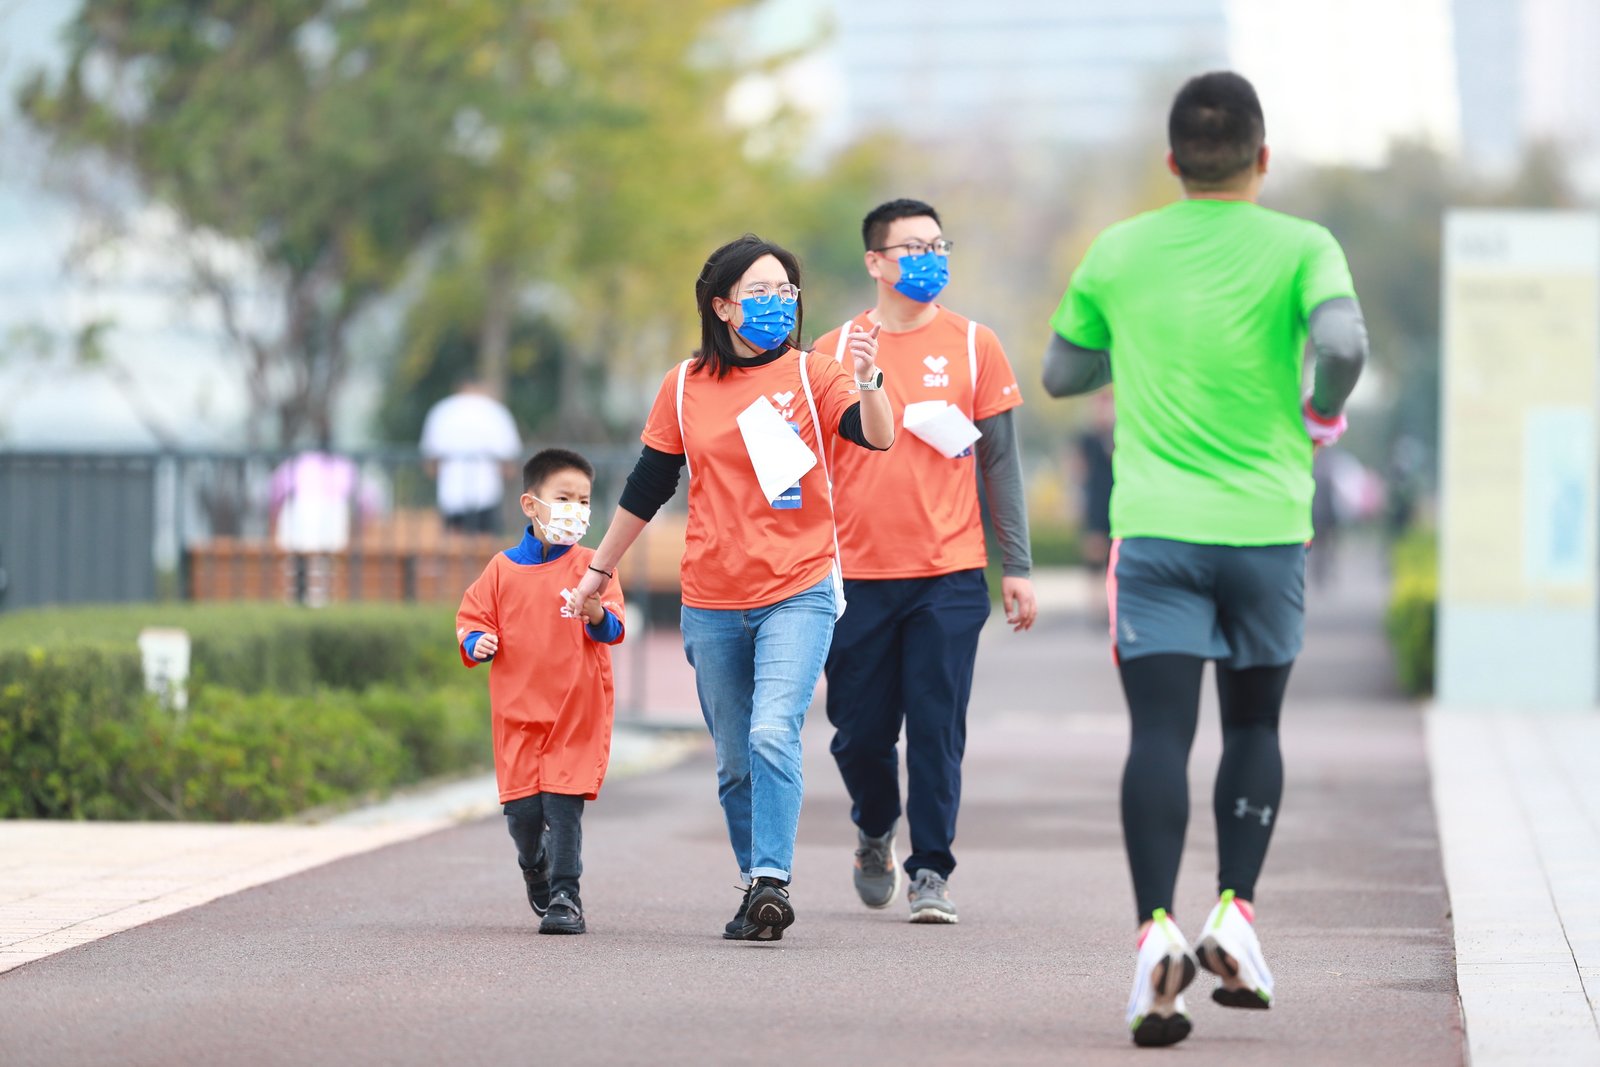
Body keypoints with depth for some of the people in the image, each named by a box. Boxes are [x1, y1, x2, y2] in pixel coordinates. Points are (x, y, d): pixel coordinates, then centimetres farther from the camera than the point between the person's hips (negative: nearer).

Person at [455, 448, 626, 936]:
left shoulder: (592, 566, 2)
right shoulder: (503, 569, 7)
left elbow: (612, 629, -4)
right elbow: (471, 617, 14)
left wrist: (596, 614, -26)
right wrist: (477, 643, -7)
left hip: (578, 711, -2)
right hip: (518, 711, 2)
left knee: (564, 804, -10)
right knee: (522, 808, 1)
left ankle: (565, 896, -3)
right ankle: (534, 868, 32)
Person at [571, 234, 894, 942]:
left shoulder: (809, 375, 0)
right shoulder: (685, 387, 5)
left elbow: (877, 438, -16)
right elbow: (647, 486, 14)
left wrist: (867, 385, -36)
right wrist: (598, 570, 19)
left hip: (798, 592, -3)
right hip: (712, 603, 3)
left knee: (772, 734, -21)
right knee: (734, 762, 8)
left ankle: (772, 881, -20)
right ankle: (757, 889, 20)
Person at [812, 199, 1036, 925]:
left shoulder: (973, 346, 4)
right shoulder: (833, 353, 5)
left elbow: (1001, 462, 6)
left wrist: (1017, 567, 2)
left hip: (950, 574, -1)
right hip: (858, 577, 1)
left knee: (937, 730, -4)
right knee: (860, 733, 6)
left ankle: (930, 871, 6)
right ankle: (875, 830, 34)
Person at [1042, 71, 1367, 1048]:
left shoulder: (1117, 254, 5)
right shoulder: (1300, 248, -3)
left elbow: (1062, 375, 16)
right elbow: (1343, 346, -19)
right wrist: (1323, 412, 1)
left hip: (1153, 527, 0)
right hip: (1267, 526, 0)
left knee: (1160, 732, -6)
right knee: (1254, 724, 17)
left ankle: (1157, 928, -22)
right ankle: (1236, 911, 5)